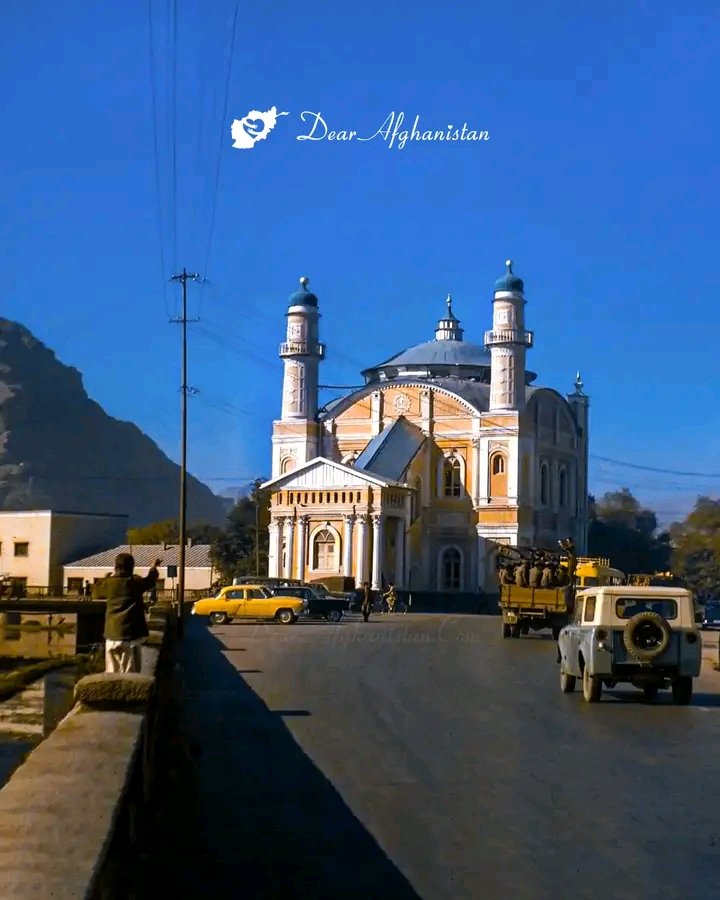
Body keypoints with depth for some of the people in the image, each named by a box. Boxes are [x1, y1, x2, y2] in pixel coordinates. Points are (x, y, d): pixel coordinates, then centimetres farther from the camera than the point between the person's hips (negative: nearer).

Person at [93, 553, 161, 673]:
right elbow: (151, 579, 20)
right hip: (131, 634, -1)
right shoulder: (136, 582, -1)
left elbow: (96, 593, 20)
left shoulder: (109, 583, 1)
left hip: (112, 634, 1)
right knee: (129, 674, 3)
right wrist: (154, 567, 42)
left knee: (111, 674, 8)